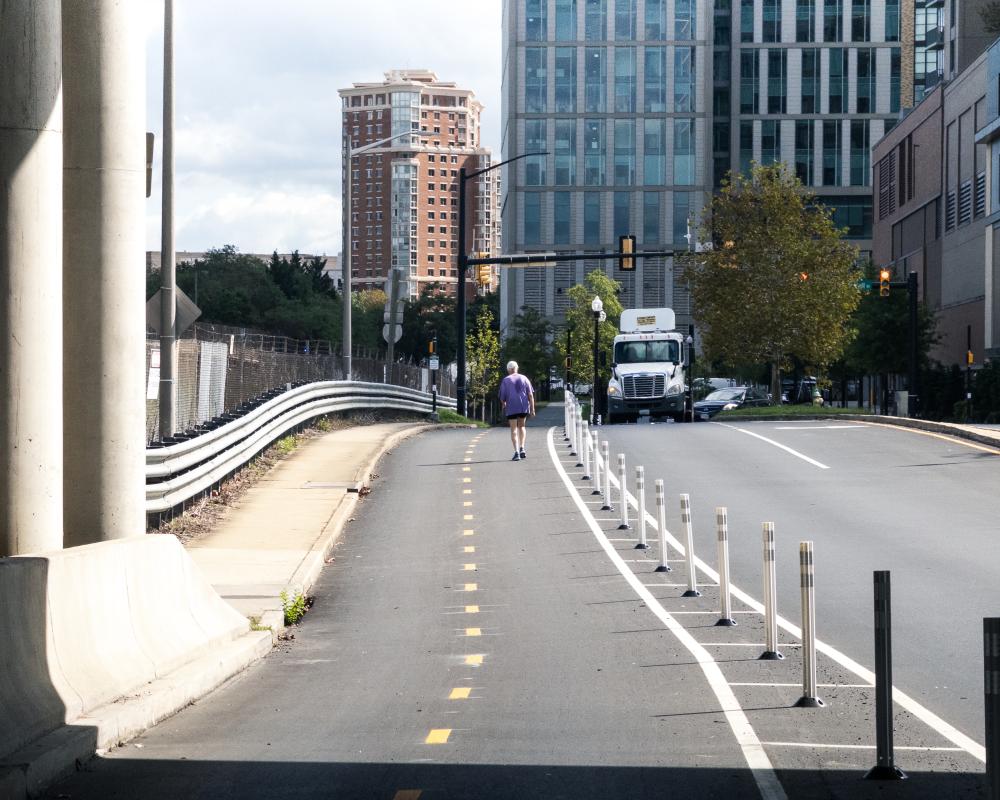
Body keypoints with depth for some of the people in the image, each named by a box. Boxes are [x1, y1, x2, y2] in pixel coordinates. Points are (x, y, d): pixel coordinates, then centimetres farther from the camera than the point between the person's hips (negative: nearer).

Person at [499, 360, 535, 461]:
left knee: (514, 429, 0)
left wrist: (504, 405, 21)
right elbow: (530, 395, 1)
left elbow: (502, 397, 0)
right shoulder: (524, 378, 7)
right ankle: (522, 448, 9)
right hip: (524, 407, 3)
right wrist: (532, 409, 3)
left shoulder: (505, 381, 1)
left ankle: (516, 452, -13)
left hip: (511, 408, -3)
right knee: (521, 426, 22)